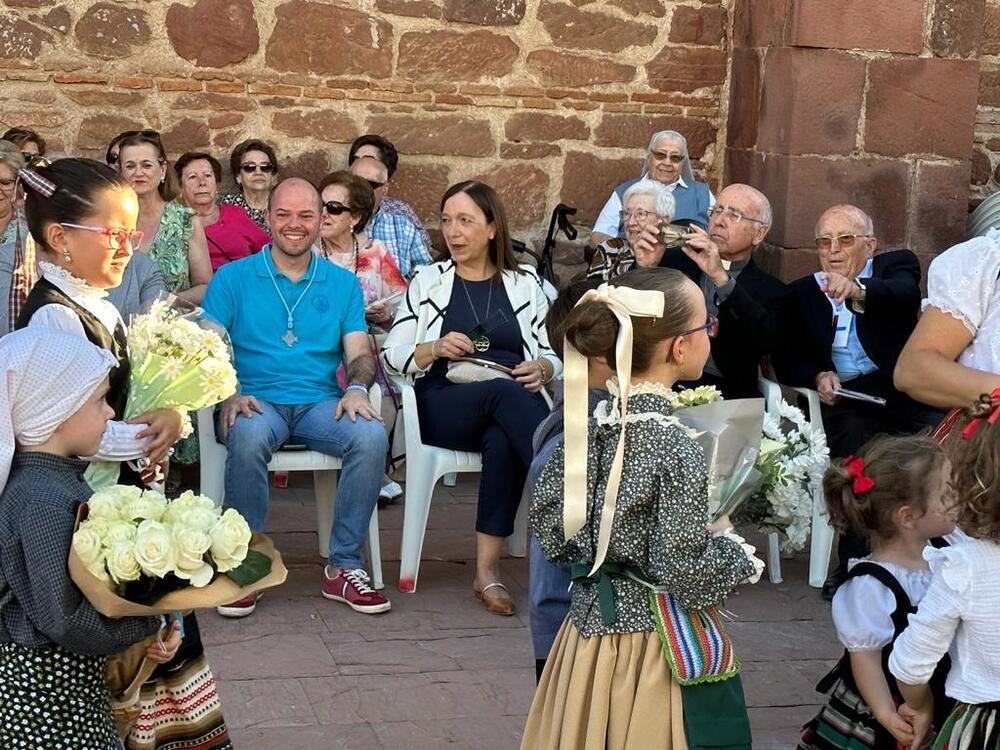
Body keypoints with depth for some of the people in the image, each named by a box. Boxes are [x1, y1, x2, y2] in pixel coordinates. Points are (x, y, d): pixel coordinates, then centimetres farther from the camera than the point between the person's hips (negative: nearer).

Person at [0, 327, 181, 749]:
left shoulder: (50, 479, 5)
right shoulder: (44, 502, -25)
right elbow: (68, 620, -27)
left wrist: (146, 632, -2)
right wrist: (152, 615, -14)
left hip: (76, 683, 9)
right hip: (46, 696, -9)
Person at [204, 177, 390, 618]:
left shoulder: (342, 283, 17)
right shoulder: (233, 278, 9)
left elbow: (360, 353, 11)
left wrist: (356, 388, -12)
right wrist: (228, 394, -19)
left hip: (321, 403, 2)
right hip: (257, 402, -2)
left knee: (371, 435, -30)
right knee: (249, 436, -38)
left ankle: (344, 566, -16)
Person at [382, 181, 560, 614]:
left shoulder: (524, 283, 18)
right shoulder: (428, 281, 15)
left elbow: (552, 355, 15)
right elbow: (391, 355, 10)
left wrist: (542, 368, -8)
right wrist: (434, 348, -9)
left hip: (511, 407, 1)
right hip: (443, 407, -1)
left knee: (502, 441, -38)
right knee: (505, 392, -37)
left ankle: (487, 570, -36)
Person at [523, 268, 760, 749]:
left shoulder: (586, 424, -3)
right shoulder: (675, 448, -22)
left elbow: (548, 530, 4)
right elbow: (684, 571, -21)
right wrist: (737, 552, -4)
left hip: (590, 631, 6)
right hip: (656, 648, -6)